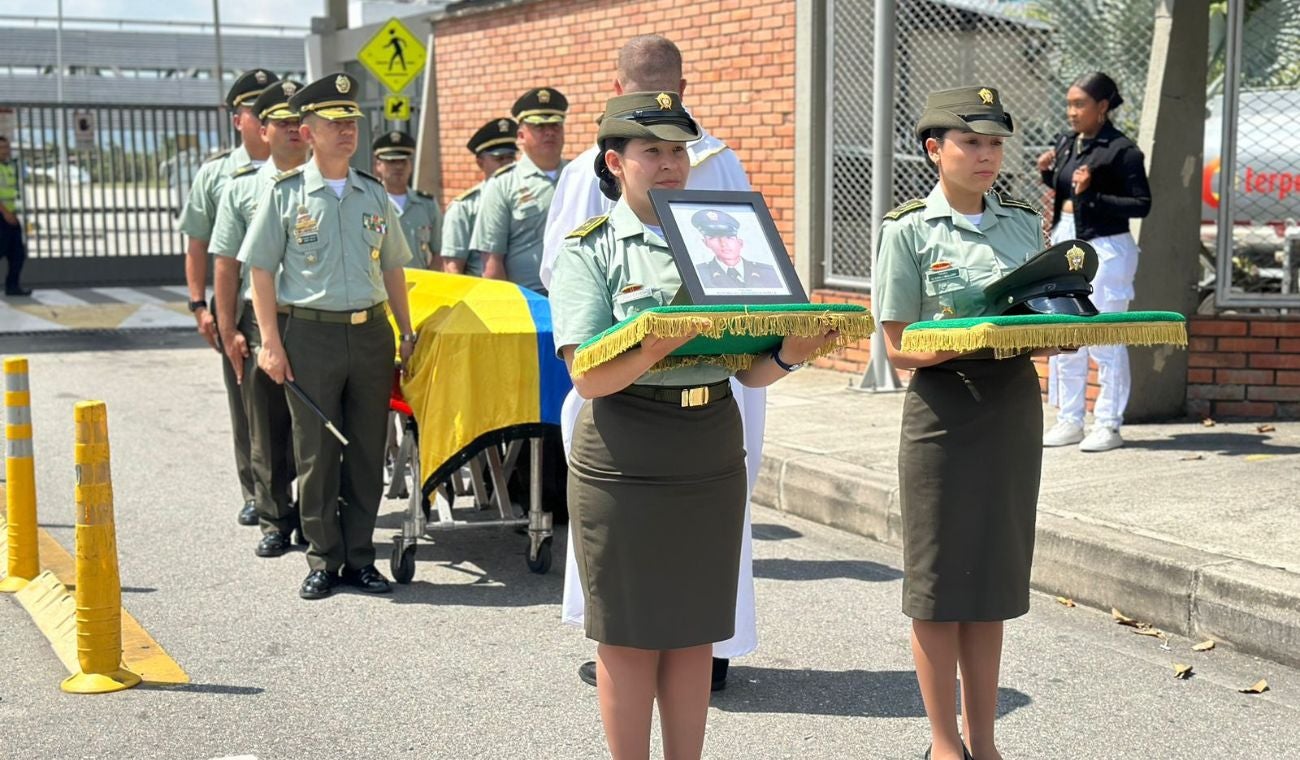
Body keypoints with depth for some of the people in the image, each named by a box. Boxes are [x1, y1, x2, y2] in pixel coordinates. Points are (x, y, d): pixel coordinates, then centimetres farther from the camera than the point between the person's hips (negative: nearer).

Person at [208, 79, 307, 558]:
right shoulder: (241, 187, 7)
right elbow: (226, 264, 6)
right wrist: (228, 330, 0)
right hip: (261, 321, 1)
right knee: (267, 428, 7)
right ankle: (275, 520, 18)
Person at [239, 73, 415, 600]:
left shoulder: (374, 193, 11)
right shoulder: (285, 193, 0)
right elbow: (261, 271, -2)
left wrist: (406, 333, 12)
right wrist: (271, 343, -9)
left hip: (371, 333, 4)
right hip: (311, 335, -3)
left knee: (368, 453, 8)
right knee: (317, 454, 3)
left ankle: (359, 557, 19)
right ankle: (323, 560, 15)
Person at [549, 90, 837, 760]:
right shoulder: (590, 251, -3)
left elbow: (749, 371, 7)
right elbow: (589, 378, -14)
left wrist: (787, 355, -14)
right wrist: (659, 345, -29)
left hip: (712, 454, 4)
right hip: (625, 459, -4)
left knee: (695, 628, 11)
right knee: (630, 633, 4)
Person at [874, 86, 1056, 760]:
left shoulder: (1026, 225, 9)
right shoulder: (909, 230, -6)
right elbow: (898, 349, -8)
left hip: (1015, 405, 5)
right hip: (944, 407, -5)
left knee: (994, 579, 11)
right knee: (942, 582, 3)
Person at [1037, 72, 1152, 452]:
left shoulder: (1121, 150, -11)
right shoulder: (1065, 142, 9)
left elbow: (1142, 204, -14)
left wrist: (1092, 195, -22)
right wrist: (1048, 173, 2)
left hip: (1103, 249, -8)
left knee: (1105, 340, -3)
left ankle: (1108, 425, 7)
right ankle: (1070, 420, 24)